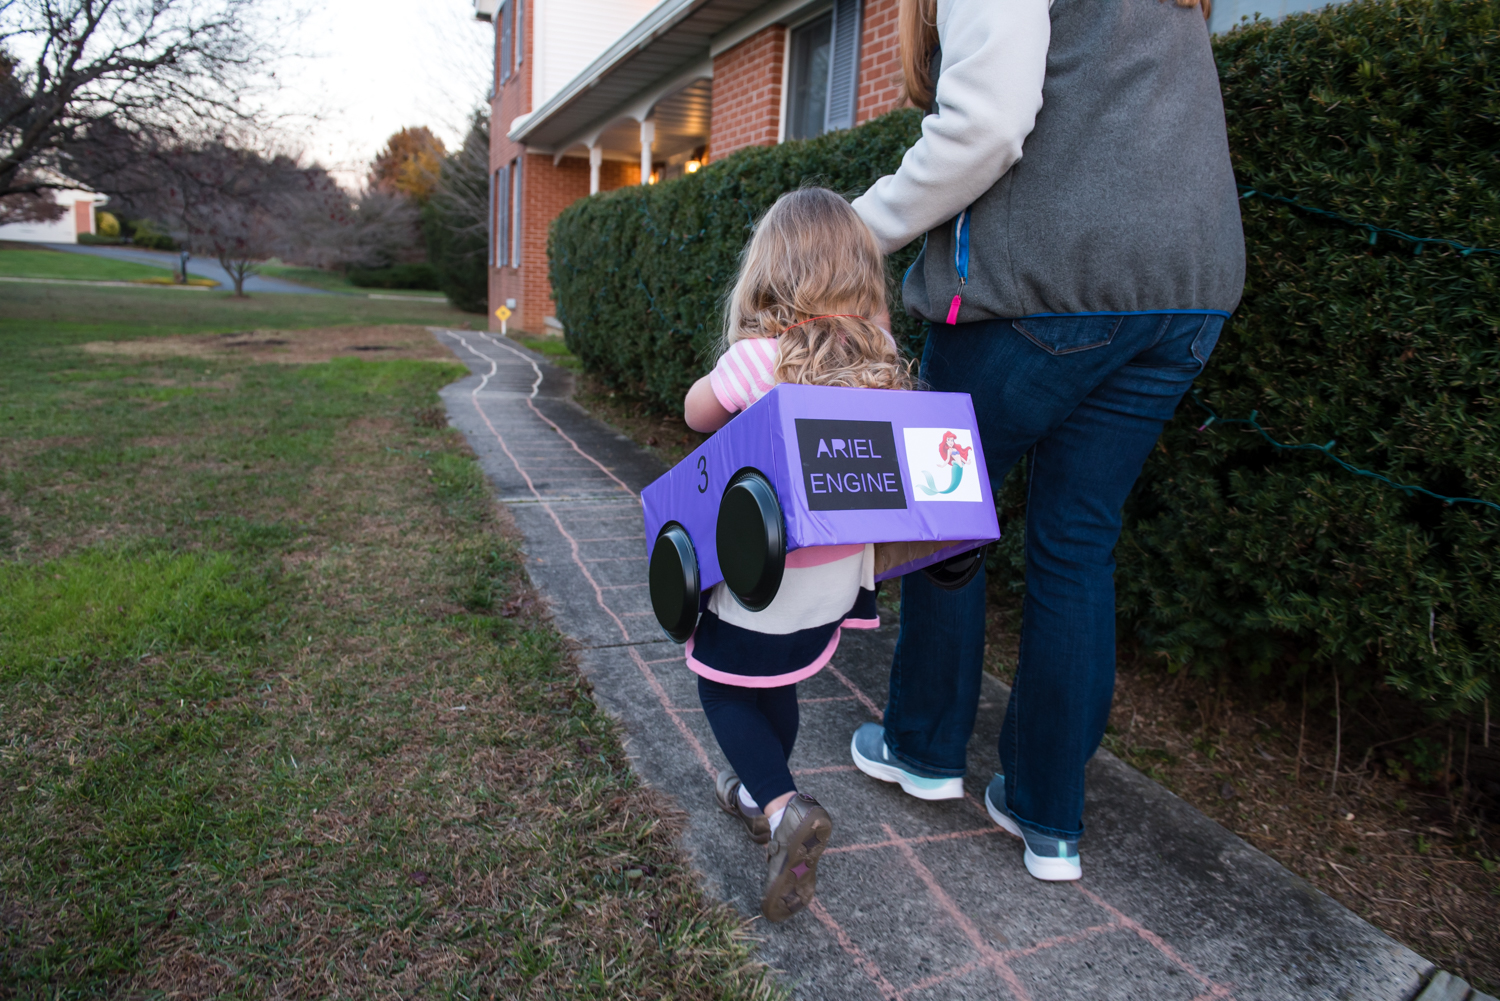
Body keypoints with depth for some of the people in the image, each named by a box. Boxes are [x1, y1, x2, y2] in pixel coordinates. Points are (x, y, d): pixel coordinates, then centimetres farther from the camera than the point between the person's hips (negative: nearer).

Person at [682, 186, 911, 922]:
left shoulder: (759, 357, -20)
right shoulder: (879, 364, -4)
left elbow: (697, 413, -2)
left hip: (766, 572, -6)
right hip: (841, 571, 6)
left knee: (723, 686, 13)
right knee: (773, 682, 25)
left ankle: (783, 806, -4)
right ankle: (759, 793, 43)